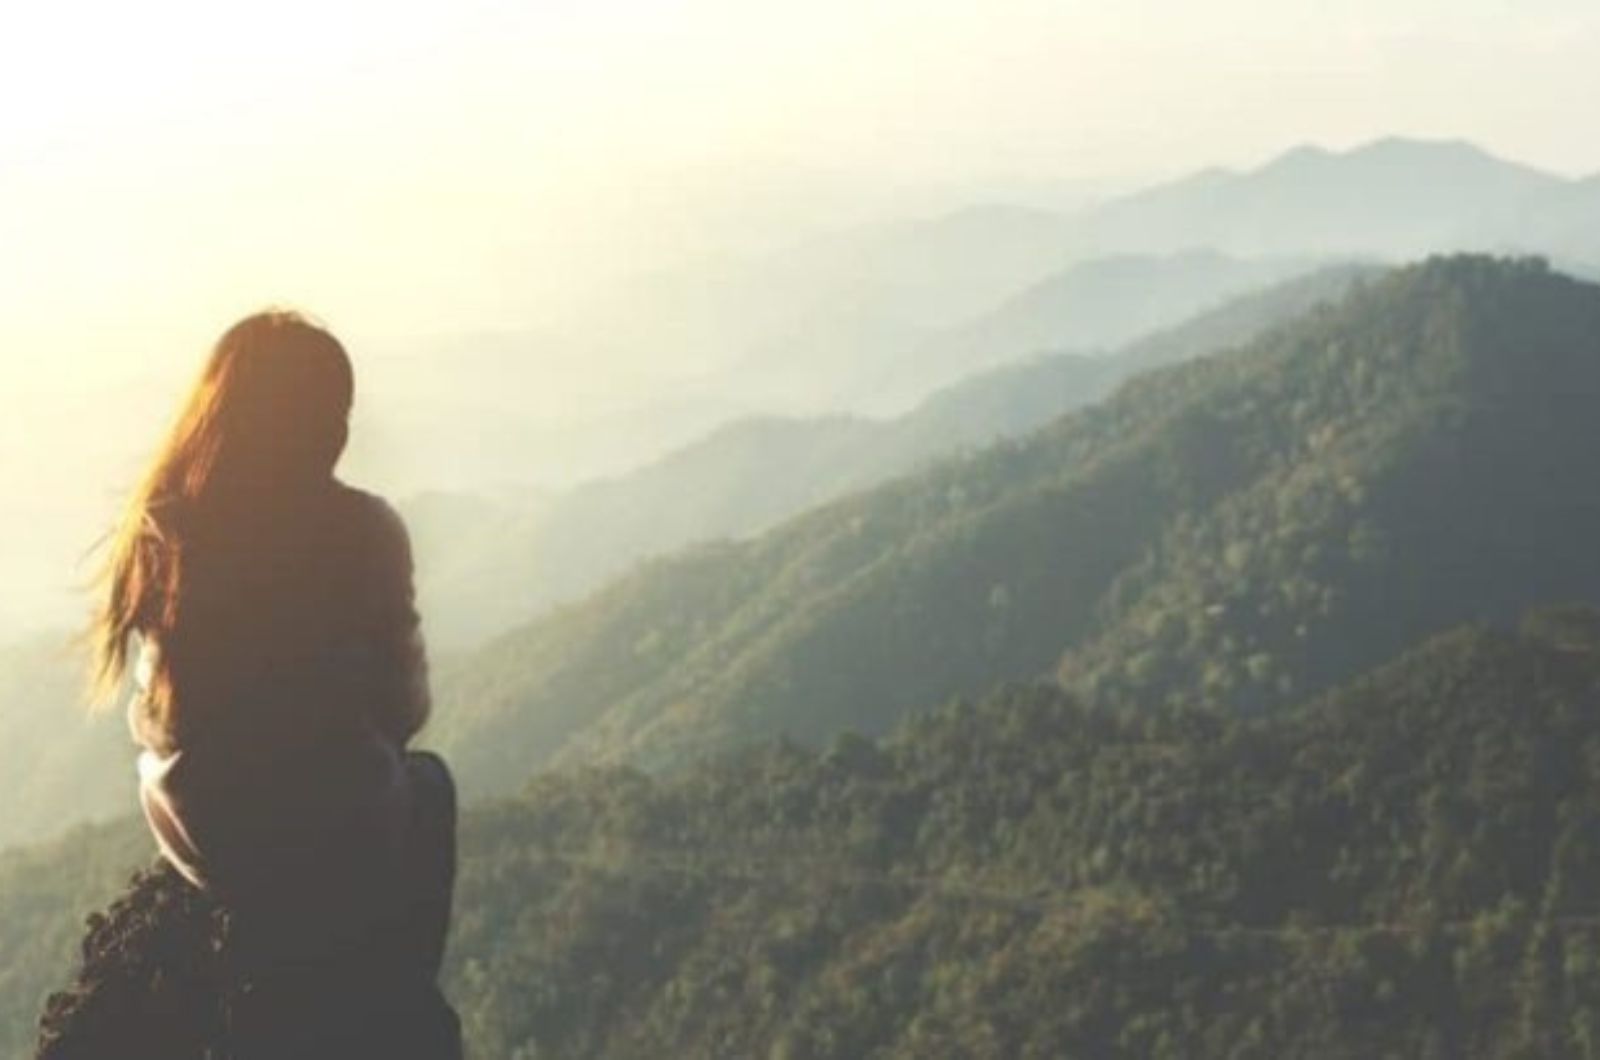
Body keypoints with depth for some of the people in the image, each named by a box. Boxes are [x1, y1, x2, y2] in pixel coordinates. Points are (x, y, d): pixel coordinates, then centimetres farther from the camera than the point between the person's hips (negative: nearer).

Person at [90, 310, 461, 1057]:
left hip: (199, 835, 3)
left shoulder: (159, 529, -6)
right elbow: (405, 705, -6)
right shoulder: (362, 530, -14)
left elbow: (162, 712, 3)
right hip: (337, 836, -3)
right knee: (426, 785, 33)